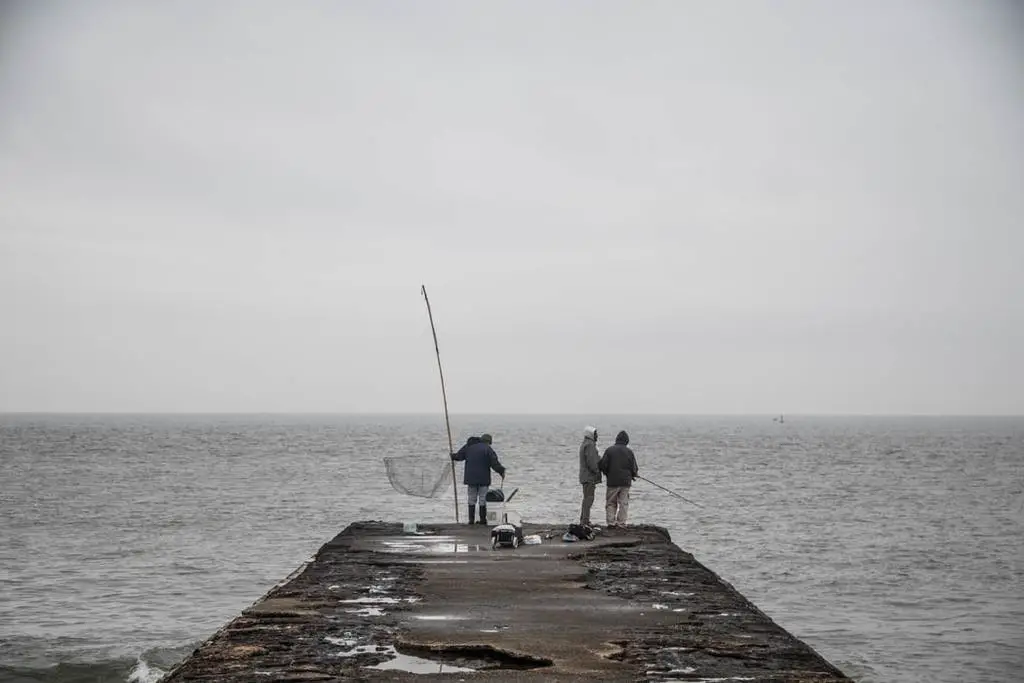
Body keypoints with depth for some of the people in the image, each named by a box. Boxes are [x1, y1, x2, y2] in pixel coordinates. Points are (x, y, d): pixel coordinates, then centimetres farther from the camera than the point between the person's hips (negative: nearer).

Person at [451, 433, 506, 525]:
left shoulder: (469, 446, 8)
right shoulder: (488, 449, -8)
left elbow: (459, 456, 16)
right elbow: (495, 463, -13)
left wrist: (453, 456, 37)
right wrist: (501, 471, 0)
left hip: (471, 478, 3)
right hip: (483, 479, -3)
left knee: (472, 500, 10)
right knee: (482, 500, 4)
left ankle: (471, 519, 8)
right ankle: (483, 520, 6)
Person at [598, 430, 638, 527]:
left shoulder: (609, 450, -4)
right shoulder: (629, 452, -1)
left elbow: (602, 465, -5)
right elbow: (634, 469, 0)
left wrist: (607, 474, 14)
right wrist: (633, 474, 23)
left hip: (612, 482, -1)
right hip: (625, 482, 1)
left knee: (610, 503, 9)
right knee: (623, 503, 7)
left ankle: (611, 522, 2)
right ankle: (621, 523, 5)